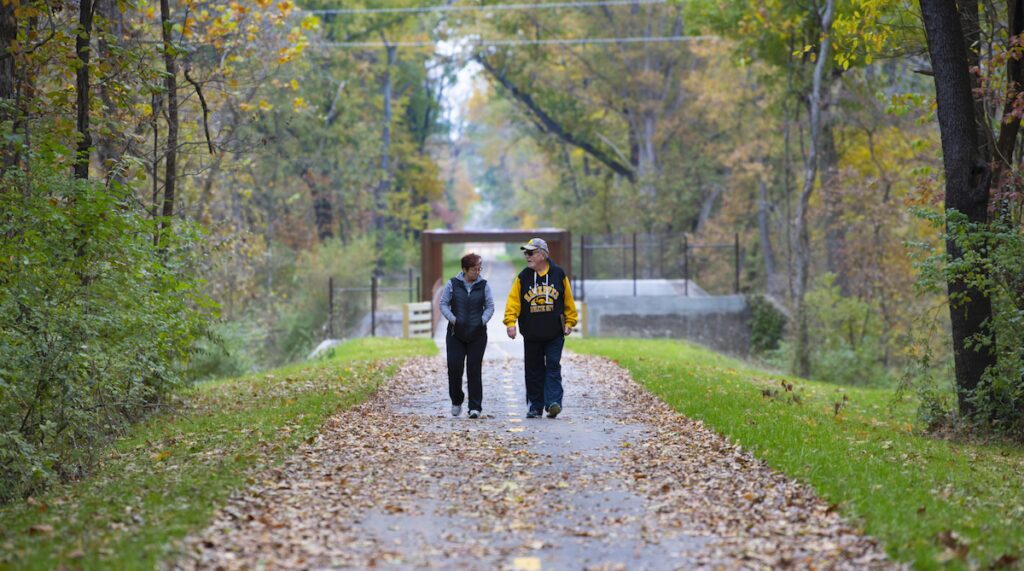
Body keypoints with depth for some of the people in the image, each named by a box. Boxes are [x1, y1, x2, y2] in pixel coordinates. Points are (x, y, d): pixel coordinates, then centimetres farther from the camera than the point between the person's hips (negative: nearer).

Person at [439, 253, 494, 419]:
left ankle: (475, 407, -2)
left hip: (477, 334, 0)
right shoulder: (453, 284, 1)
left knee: (474, 370, -3)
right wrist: (453, 319, -11)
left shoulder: (483, 285, 4)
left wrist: (483, 321, -10)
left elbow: (490, 306, 6)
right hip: (456, 333, 0)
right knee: (454, 368, -5)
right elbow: (444, 304, 3)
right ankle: (457, 401, 17)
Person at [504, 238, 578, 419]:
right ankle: (535, 406, 15)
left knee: (553, 367, -9)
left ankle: (553, 402, -14)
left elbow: (568, 301, 8)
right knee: (534, 371, 7)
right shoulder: (523, 277, 3)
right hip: (531, 334, 2)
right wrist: (510, 322, -16)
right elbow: (513, 301, -3)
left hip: (555, 334, -2)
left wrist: (569, 322, 4)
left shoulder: (559, 275, 1)